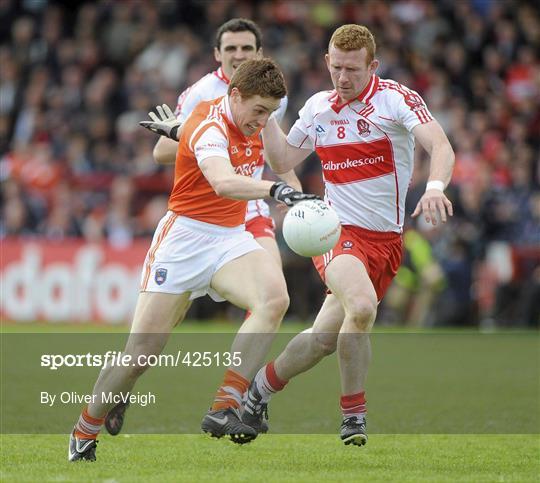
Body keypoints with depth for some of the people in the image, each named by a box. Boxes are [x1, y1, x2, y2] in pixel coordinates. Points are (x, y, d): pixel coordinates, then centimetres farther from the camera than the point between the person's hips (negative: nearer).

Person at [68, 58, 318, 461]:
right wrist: (275, 189, -55)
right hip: (185, 238, -6)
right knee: (141, 352, -4)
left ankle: (224, 409, -27)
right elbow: (222, 182, -44)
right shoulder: (210, 126, -21)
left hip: (231, 239, 6)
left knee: (275, 298, -27)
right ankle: (84, 433, 20)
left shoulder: (251, 122, 4)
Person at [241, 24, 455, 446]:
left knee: (324, 338, 1)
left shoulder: (397, 99, -7)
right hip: (338, 231, 0)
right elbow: (283, 162, 16)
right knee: (361, 305, -32)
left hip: (386, 239, 0)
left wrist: (435, 186, -42)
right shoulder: (318, 107, 5)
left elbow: (441, 146, -21)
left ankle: (262, 385, 29)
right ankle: (354, 415, -16)